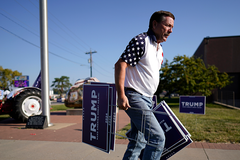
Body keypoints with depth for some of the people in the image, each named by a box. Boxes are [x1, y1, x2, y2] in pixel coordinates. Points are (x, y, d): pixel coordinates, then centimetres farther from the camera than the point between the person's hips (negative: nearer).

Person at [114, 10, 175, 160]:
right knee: (157, 137, -13)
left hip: (146, 99, 9)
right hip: (135, 97, -9)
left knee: (138, 141, 14)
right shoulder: (141, 41, -11)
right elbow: (120, 64, -19)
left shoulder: (160, 49, 17)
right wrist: (121, 95, -25)